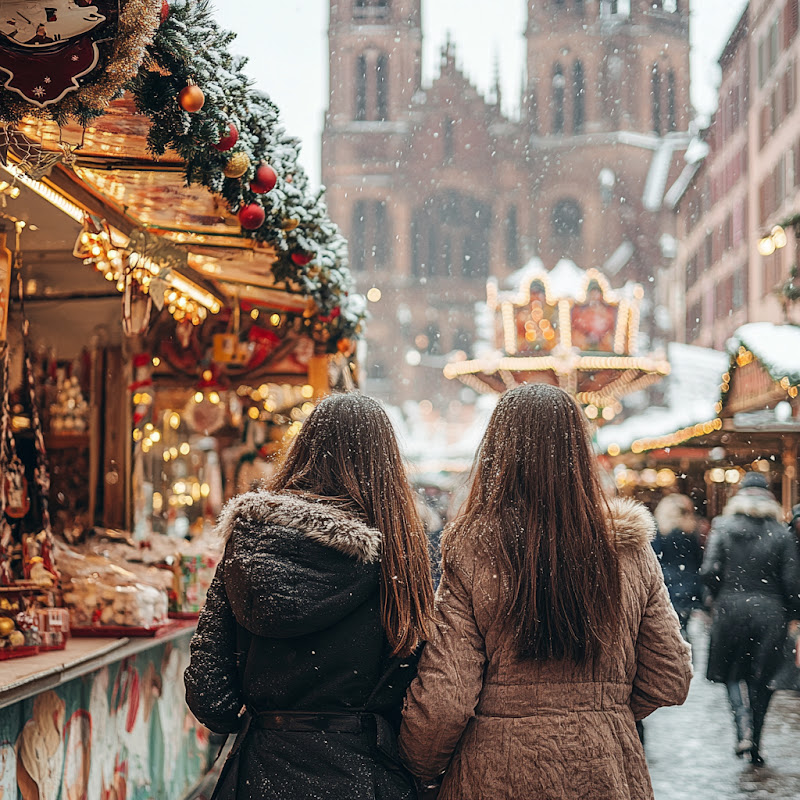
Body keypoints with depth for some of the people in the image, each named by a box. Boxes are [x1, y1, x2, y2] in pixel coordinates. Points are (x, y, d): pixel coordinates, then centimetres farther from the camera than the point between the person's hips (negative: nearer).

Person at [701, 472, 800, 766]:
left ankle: (744, 727, -11)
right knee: (761, 678, 11)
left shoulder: (722, 527, -1)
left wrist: (723, 596, 9)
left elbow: (709, 571, -9)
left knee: (734, 673, 13)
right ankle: (755, 746, 16)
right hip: (769, 612, 0)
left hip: (730, 609, 0)